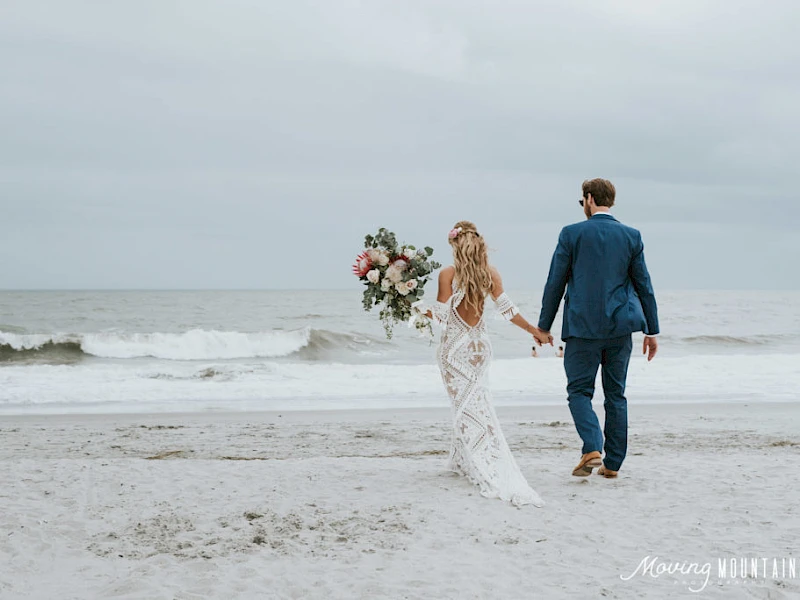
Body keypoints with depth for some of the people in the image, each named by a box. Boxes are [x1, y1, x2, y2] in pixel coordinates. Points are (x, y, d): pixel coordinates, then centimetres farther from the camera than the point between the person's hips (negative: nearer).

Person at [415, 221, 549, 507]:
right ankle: (461, 459, 25)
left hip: (454, 348, -4)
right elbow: (507, 309, -1)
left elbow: (441, 316, -11)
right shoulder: (491, 274, -1)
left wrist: (415, 304, 2)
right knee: (472, 400, 18)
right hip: (479, 344, 4)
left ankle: (489, 472, -5)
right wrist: (534, 330, 9)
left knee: (466, 405, 0)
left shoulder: (448, 274, -13)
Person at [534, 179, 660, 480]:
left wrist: (544, 326, 7)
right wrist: (651, 331, 12)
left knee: (579, 391, 5)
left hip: (583, 326, -3)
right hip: (620, 328, 3)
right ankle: (612, 464, 14)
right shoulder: (631, 236, 4)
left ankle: (593, 449, -16)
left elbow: (555, 283, -2)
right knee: (616, 394, 11)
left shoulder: (572, 234, -4)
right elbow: (644, 285, 6)